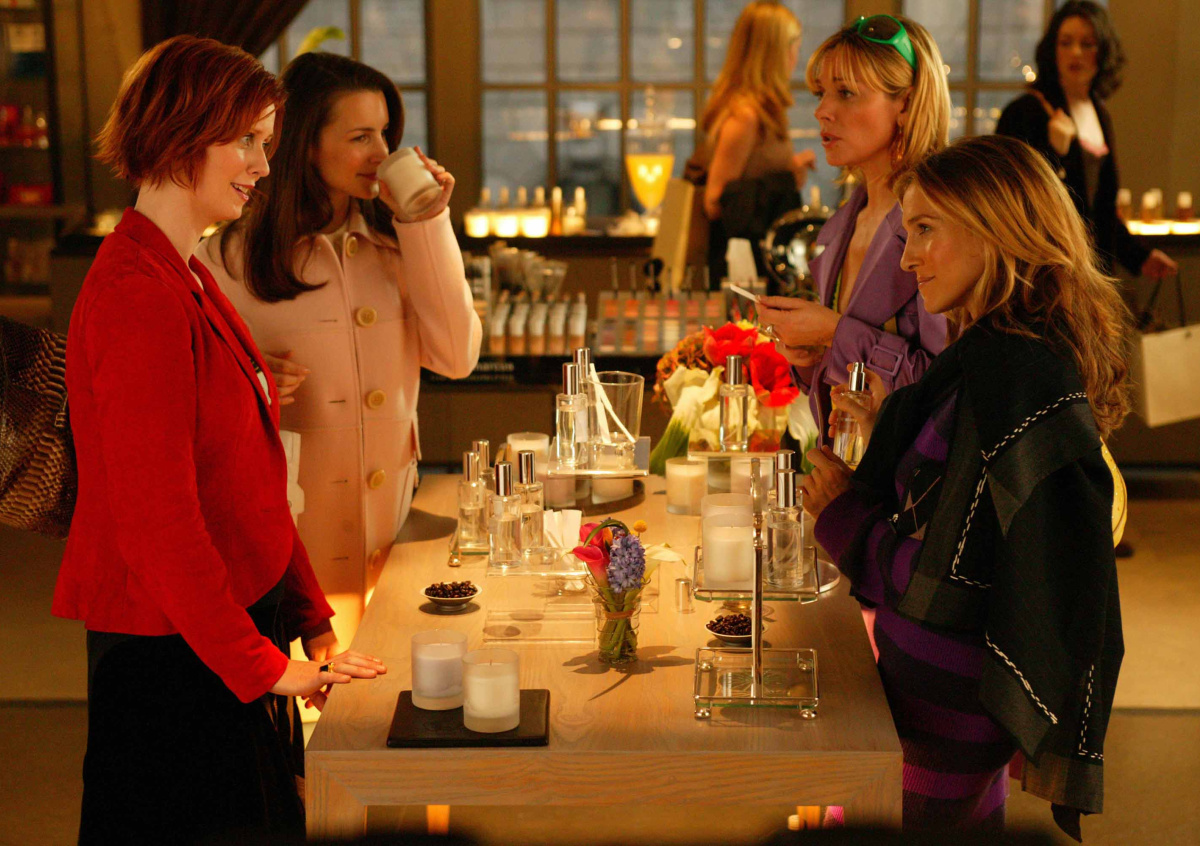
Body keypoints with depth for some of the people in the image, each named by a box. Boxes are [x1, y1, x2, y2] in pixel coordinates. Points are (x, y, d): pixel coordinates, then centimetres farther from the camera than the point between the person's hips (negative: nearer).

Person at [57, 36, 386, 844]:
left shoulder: (189, 280, 12)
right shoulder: (137, 297, -20)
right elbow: (157, 519, -23)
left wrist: (311, 618, 12)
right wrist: (262, 665, -17)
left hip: (237, 635, 9)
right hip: (171, 656, -9)